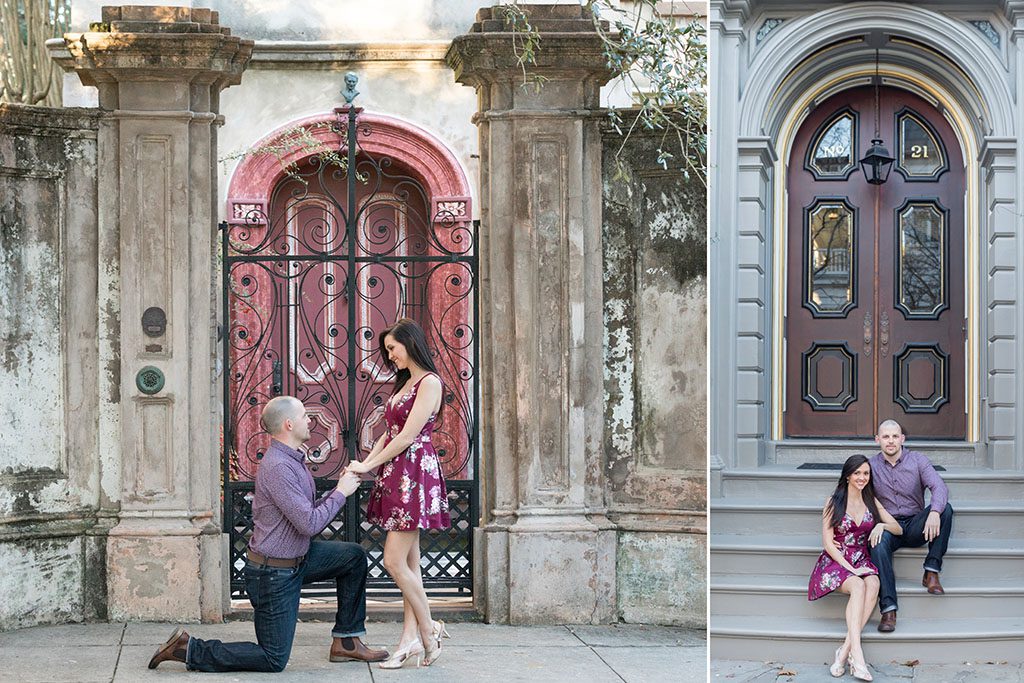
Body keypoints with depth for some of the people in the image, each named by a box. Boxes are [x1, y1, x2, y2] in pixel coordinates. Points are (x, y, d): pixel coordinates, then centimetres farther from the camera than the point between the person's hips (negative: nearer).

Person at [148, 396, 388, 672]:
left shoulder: (293, 460, 9)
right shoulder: (277, 468, -25)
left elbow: (308, 513, 12)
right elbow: (310, 524, -27)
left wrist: (339, 488, 1)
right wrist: (340, 493, -14)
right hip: (273, 573, -10)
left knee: (354, 556, 11)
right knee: (274, 660, -4)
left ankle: (346, 642, 15)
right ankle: (189, 650, 0)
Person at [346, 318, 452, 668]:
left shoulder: (429, 382, -10)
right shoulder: (404, 384, 19)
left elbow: (408, 436, -15)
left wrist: (368, 466, -11)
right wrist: (363, 464, 3)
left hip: (415, 474, -9)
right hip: (395, 476, 9)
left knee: (394, 560, -11)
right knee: (409, 562, 6)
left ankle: (429, 629, -1)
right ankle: (411, 638, 6)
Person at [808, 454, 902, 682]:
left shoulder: (871, 501, 14)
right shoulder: (834, 502, 1)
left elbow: (898, 529, 15)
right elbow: (828, 543, -4)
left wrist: (882, 525, -8)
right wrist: (850, 568, -15)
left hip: (861, 561, 4)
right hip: (835, 561, -4)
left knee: (873, 584, -33)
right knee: (858, 586, -36)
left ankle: (845, 650, -37)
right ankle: (857, 655, -47)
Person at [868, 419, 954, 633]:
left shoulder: (917, 460, 2)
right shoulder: (871, 466, 4)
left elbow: (939, 486, -14)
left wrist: (934, 512, -35)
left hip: (916, 526, 1)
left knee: (945, 509, -27)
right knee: (878, 543, -36)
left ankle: (931, 573, -25)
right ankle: (888, 609, -43)